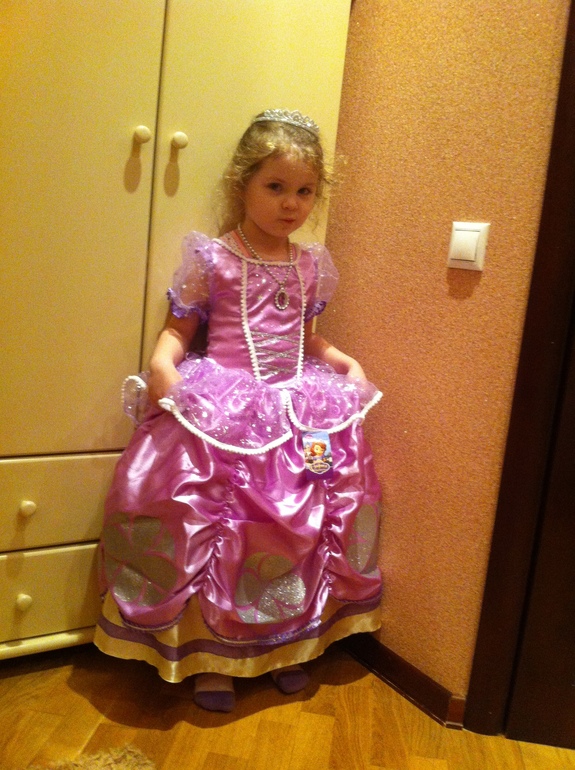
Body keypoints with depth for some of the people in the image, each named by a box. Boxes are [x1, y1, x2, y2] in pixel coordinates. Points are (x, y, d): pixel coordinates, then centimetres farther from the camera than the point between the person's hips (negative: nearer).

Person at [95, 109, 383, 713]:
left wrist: (345, 362, 6)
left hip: (299, 409, 5)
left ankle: (286, 643, 29)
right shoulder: (211, 259, -5)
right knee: (210, 527, -4)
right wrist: (163, 363, -21)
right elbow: (177, 329, -2)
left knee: (305, 527, 9)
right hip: (221, 411, -4)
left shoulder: (310, 266, 9)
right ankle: (209, 653, 17)